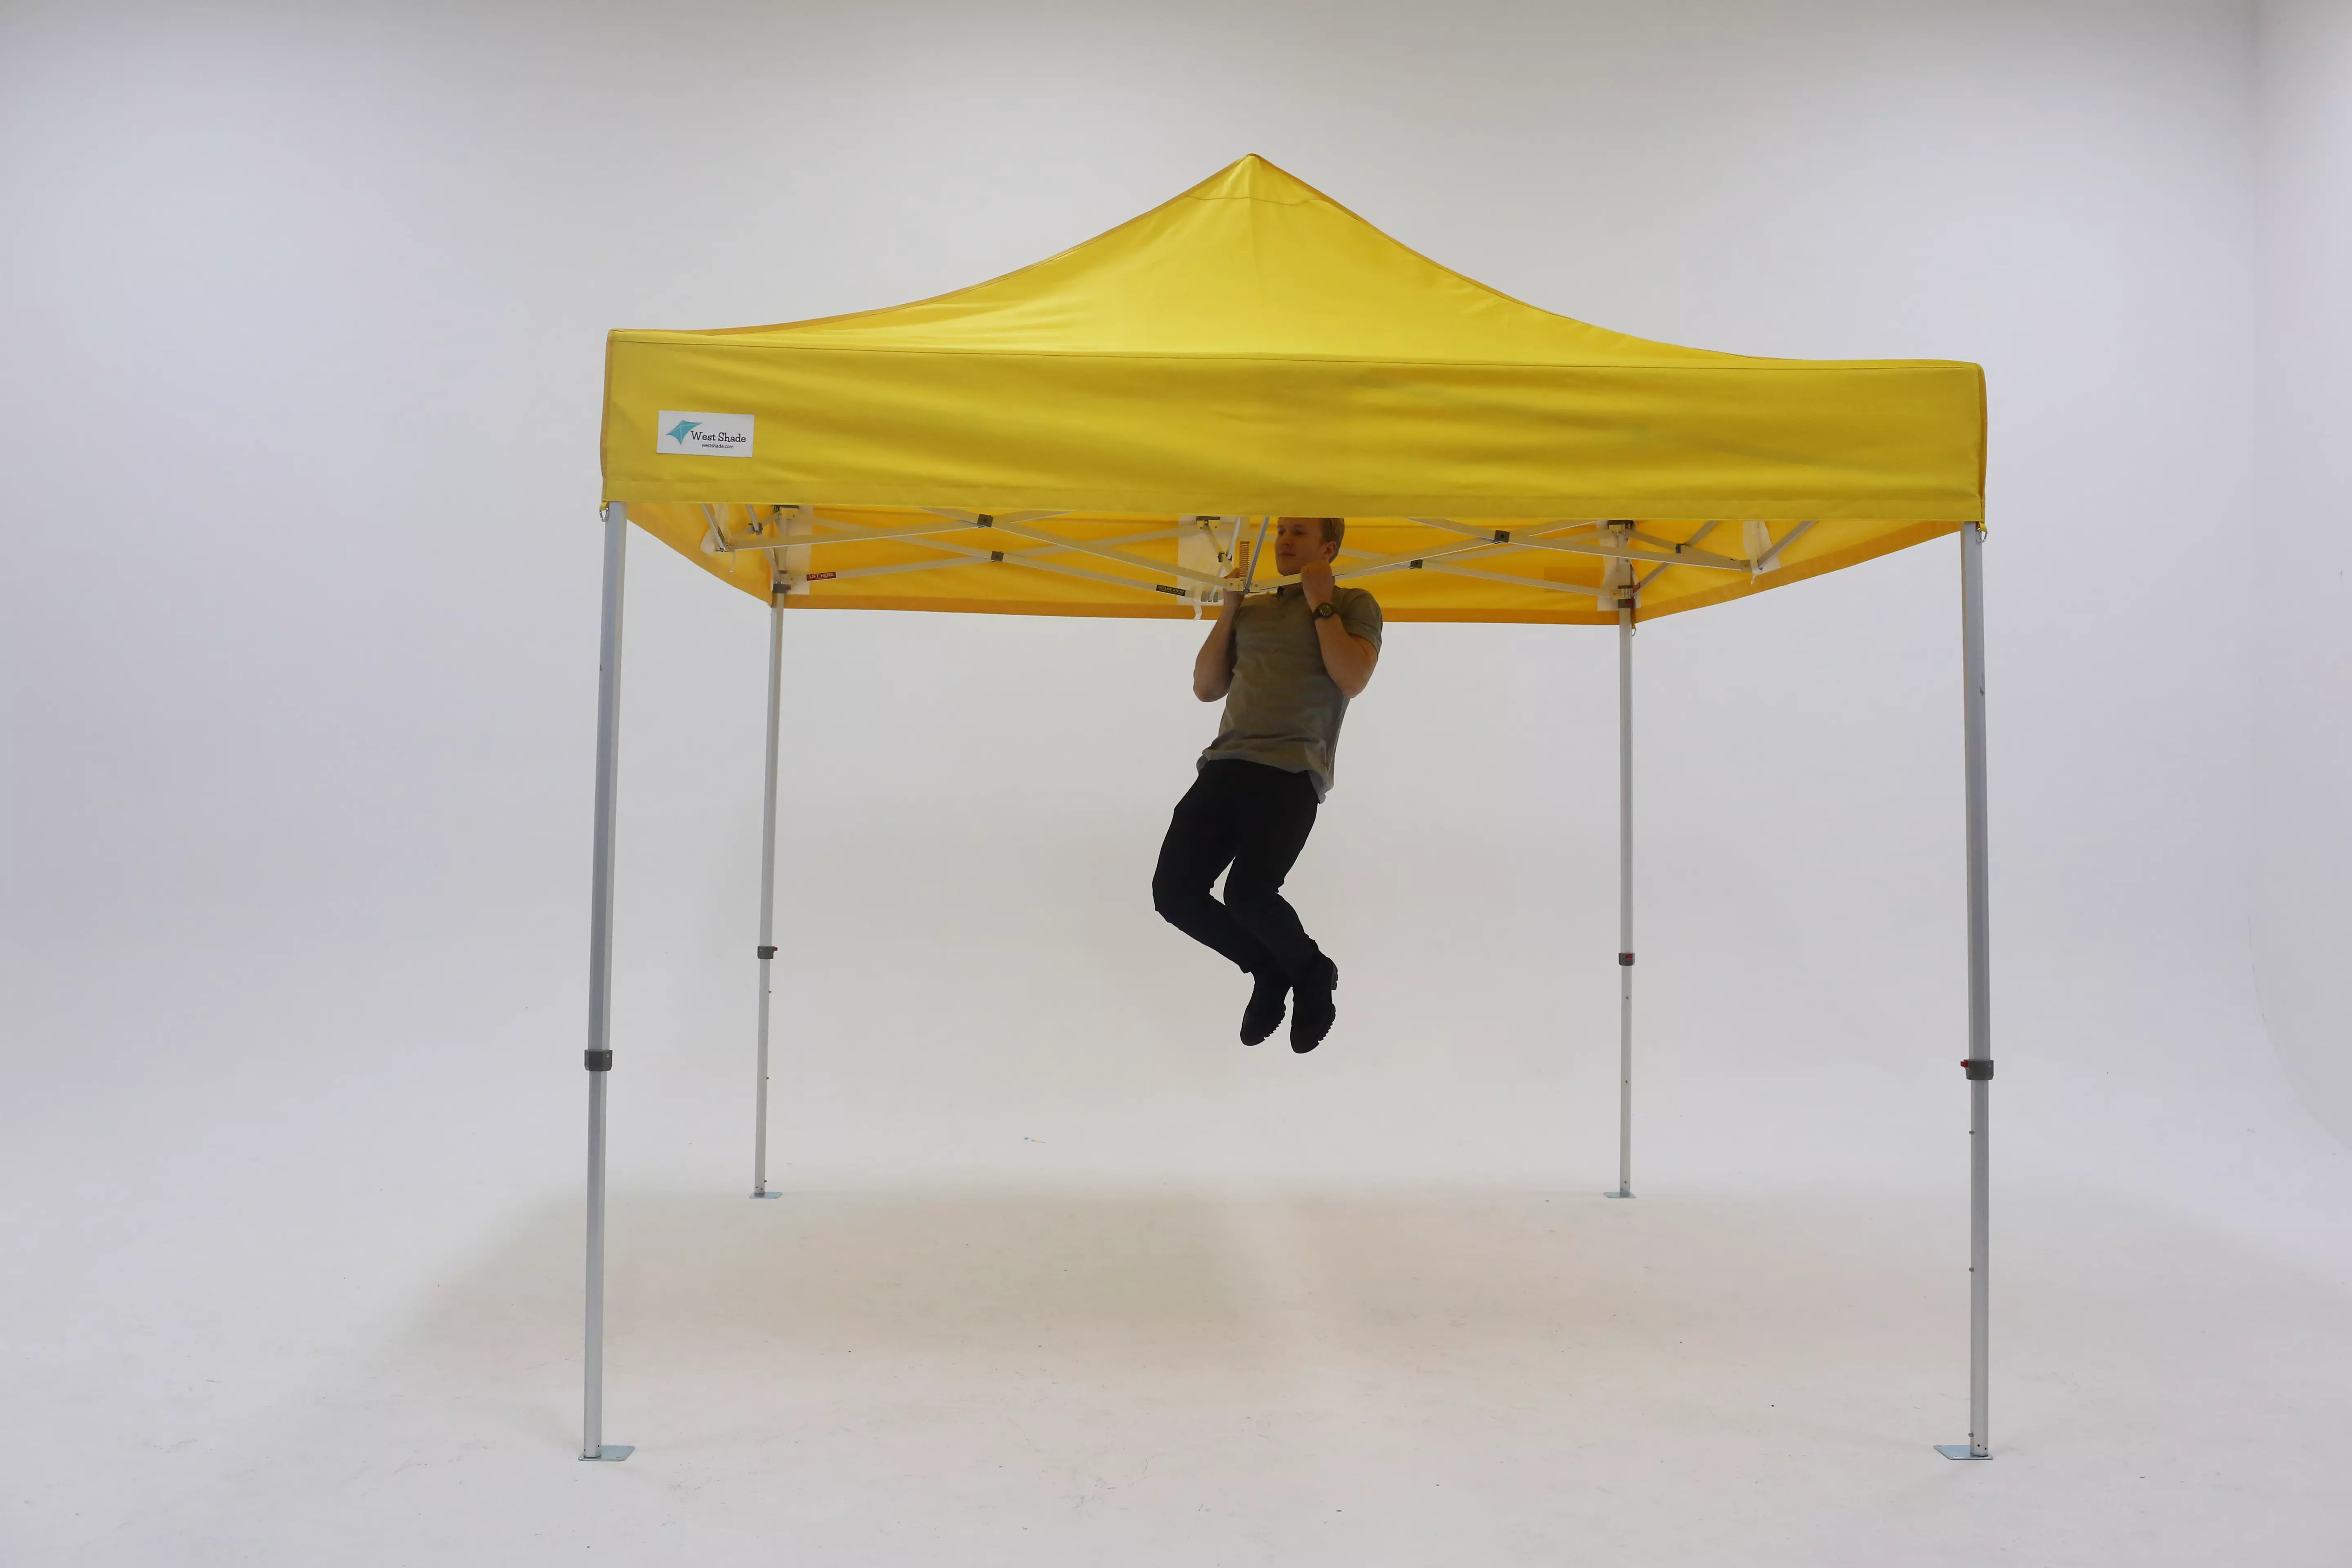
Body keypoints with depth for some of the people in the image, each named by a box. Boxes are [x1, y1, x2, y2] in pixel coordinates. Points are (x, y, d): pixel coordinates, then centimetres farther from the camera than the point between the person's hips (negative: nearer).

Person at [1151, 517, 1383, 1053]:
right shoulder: (1251, 609, 23)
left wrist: (1320, 600, -2)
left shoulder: (1354, 604, 10)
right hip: (1226, 764, 6)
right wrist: (1228, 607, 11)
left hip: (1292, 772, -5)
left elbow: (1352, 680, -7)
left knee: (1247, 892, -26)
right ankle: (1270, 969, 14)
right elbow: (1206, 688, 18)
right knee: (1174, 892, -11)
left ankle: (1313, 974, 7)